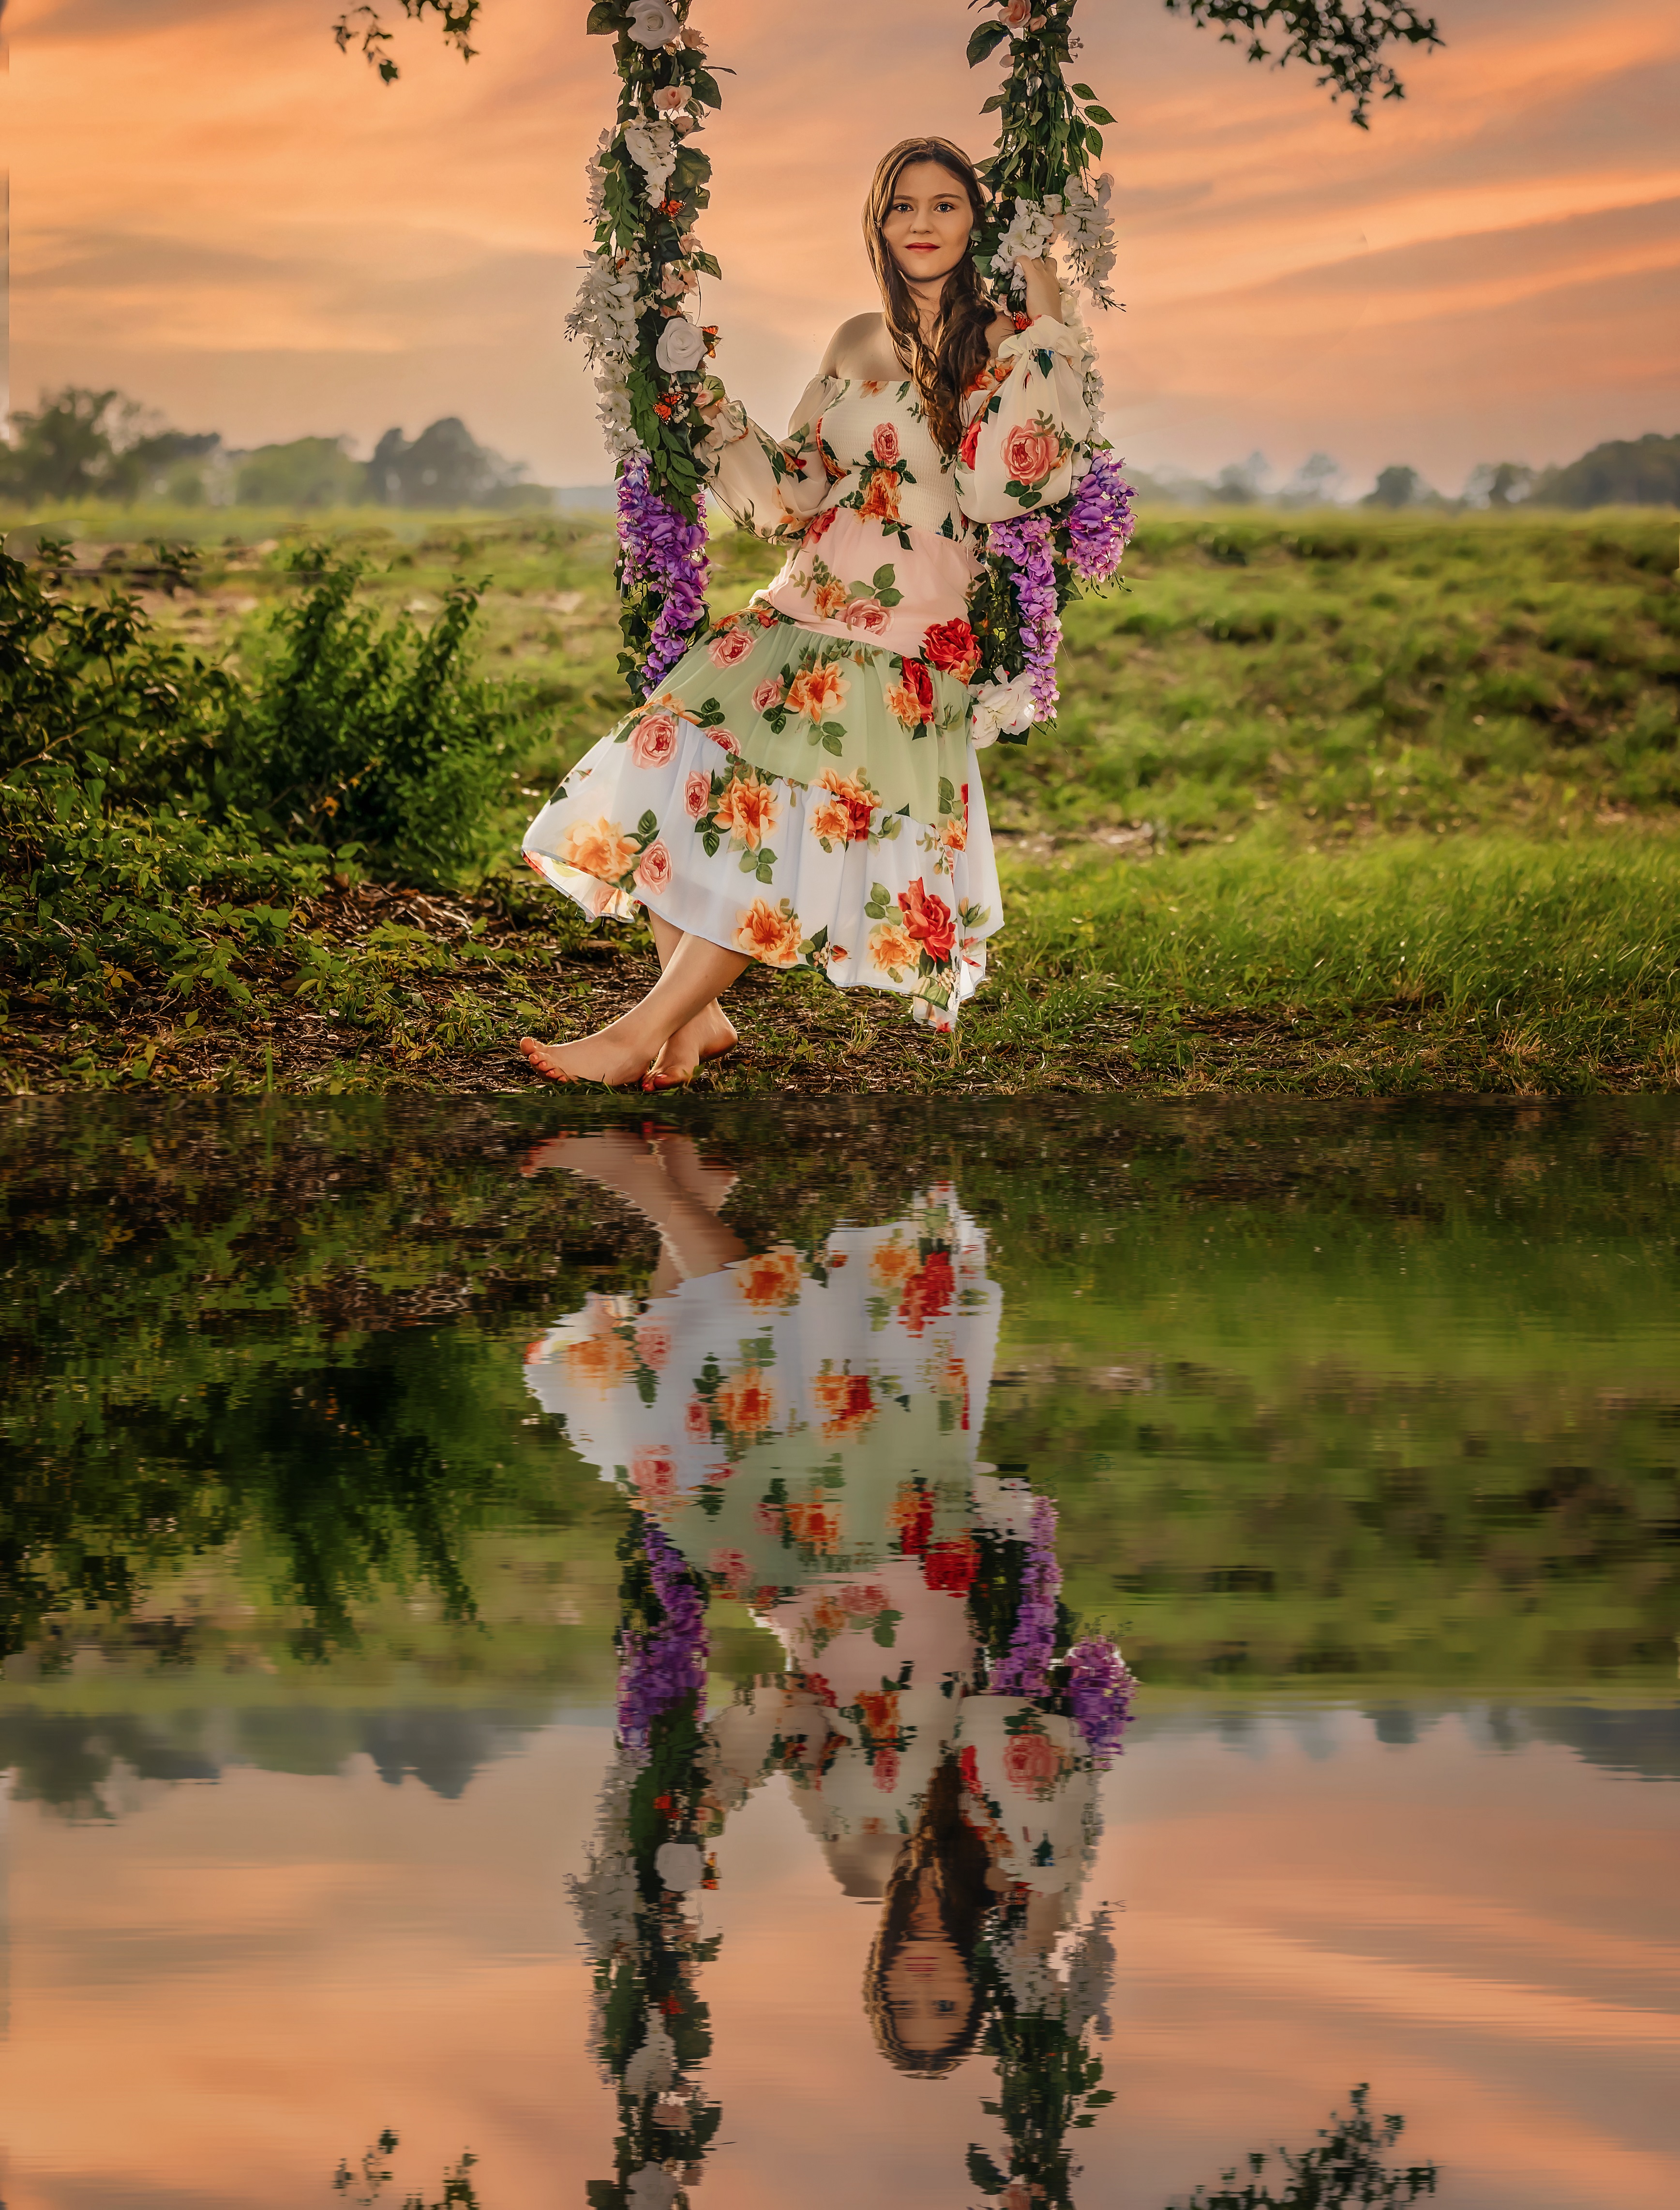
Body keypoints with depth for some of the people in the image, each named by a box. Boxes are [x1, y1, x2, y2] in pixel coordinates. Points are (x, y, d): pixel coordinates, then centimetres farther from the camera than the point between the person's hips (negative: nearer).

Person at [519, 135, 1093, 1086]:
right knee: (678, 762, -11)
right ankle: (698, 1013, -8)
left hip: (907, 639, -6)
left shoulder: (1006, 346, -1)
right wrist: (717, 417, 13)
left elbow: (997, 487, -18)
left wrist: (1046, 331, -15)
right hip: (801, 608, 6)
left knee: (785, 811, -17)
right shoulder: (856, 344, 16)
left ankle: (648, 1027, -14)